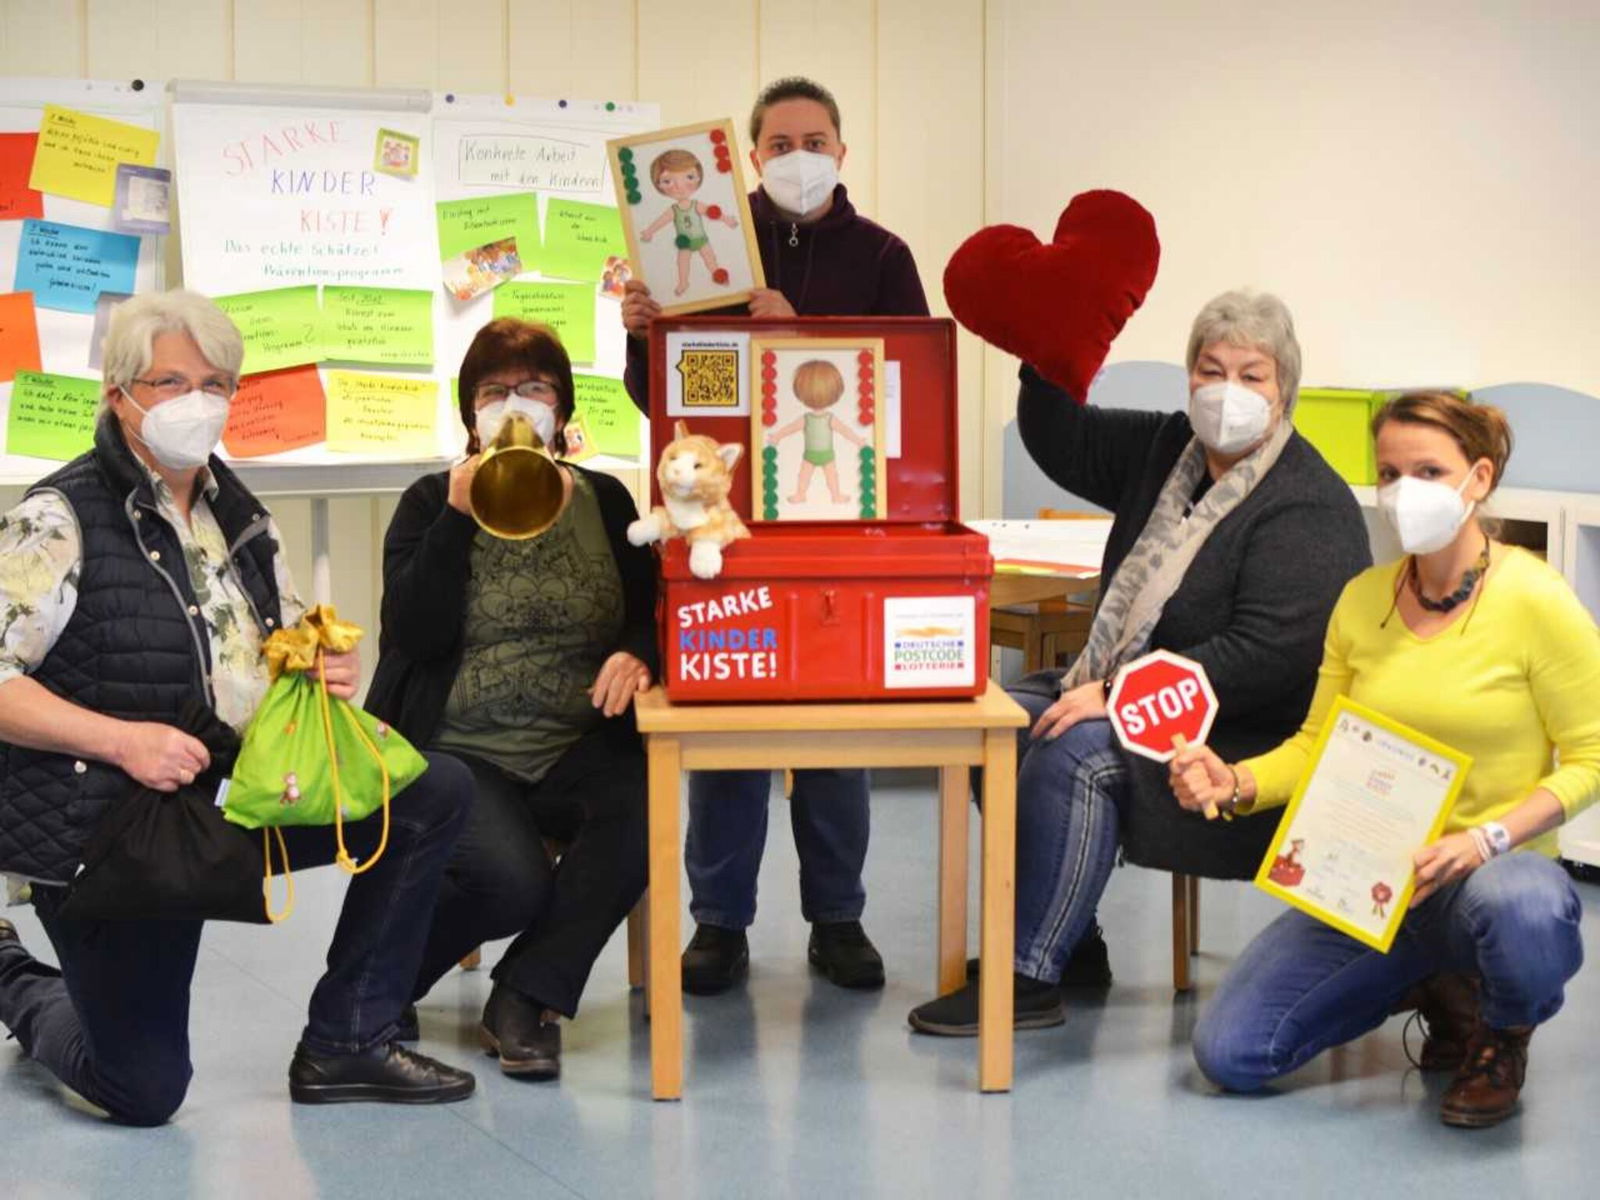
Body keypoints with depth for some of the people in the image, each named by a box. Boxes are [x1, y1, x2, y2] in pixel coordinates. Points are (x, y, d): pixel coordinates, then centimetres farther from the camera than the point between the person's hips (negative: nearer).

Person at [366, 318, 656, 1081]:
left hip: (578, 750, 3)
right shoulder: (429, 503, 6)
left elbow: (651, 611, 8)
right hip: (456, 752, -3)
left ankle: (525, 998, -13)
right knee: (512, 877, -32)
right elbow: (414, 634, -8)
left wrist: (636, 652, -15)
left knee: (645, 805, -31)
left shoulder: (605, 501, 13)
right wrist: (459, 518, -14)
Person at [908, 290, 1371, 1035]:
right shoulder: (1166, 449, 11)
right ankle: (1071, 943, 1)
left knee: (1074, 753, -29)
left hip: (1241, 746, -9)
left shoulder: (1309, 508, -16)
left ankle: (1030, 979, -23)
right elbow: (1062, 443, 16)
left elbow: (1266, 656, -26)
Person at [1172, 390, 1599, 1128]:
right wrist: (1234, 783, -10)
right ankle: (1428, 987, 17)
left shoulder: (1534, 600, -11)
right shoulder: (1361, 600, 3)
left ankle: (1501, 1035, -3)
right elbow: (1317, 744, 10)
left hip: (1494, 870, -4)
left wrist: (1486, 840, -23)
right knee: (1227, 1053, -8)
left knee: (1522, 917, -44)